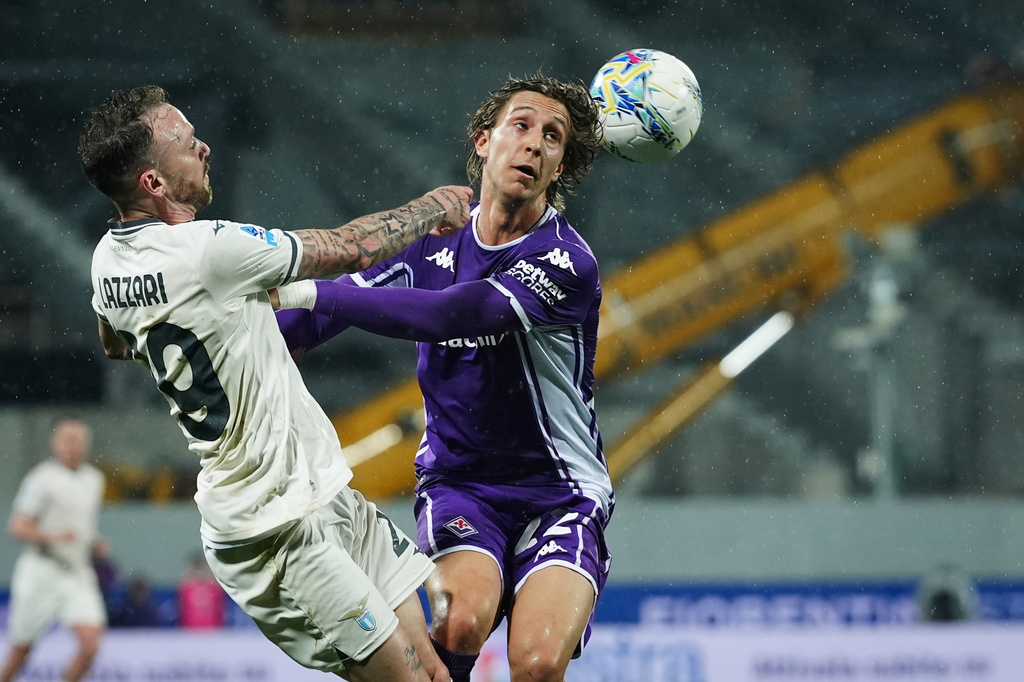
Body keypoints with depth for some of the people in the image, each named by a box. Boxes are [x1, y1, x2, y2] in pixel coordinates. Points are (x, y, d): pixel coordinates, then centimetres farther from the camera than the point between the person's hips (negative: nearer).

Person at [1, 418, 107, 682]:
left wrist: (95, 542, 9)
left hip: (78, 574, 4)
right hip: (41, 571, -4)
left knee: (90, 645, -14)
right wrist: (52, 536, -28)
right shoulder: (42, 479, -9)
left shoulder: (95, 480, 11)